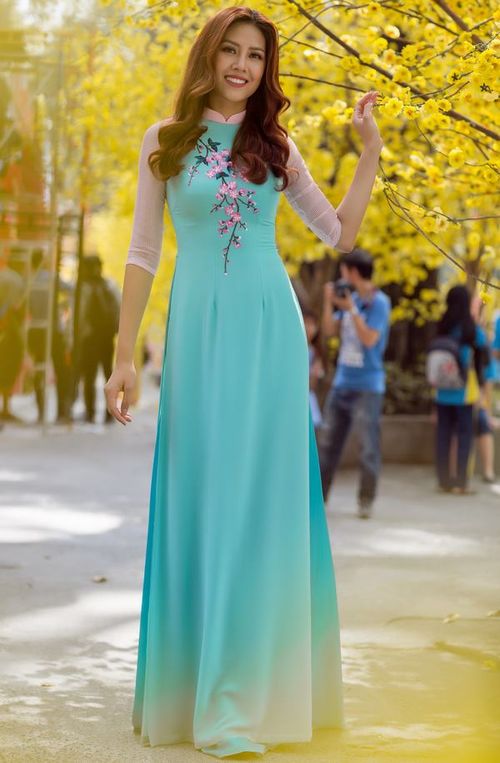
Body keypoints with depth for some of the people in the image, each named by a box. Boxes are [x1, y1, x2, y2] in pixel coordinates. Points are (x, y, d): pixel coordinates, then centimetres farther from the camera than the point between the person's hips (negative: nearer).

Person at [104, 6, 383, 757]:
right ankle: (195, 684, 11)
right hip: (199, 330, -1)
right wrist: (124, 353, 0)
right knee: (200, 500, 1)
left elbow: (340, 233, 11)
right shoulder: (165, 141, 5)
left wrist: (370, 154, 1)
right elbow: (143, 252, 5)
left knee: (263, 500, -1)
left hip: (269, 330, 1)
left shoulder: (274, 145, 9)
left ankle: (248, 690, 5)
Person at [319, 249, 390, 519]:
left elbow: (369, 340, -18)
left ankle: (366, 501, 6)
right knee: (328, 441, 10)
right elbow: (330, 331, 10)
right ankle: (318, 494, 17)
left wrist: (351, 309, -20)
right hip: (342, 382, 7)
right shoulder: (349, 298, 9)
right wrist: (329, 302, -2)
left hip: (367, 385, -7)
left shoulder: (378, 302, -11)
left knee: (368, 446, -1)